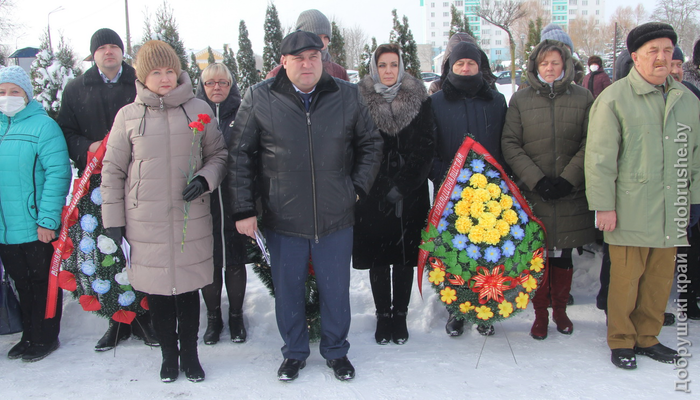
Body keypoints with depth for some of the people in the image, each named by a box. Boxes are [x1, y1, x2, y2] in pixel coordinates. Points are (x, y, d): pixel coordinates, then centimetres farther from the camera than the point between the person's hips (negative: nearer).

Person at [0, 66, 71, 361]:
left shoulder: (42, 126, -11)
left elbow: (58, 174, -18)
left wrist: (48, 220, -22)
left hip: (37, 229, -6)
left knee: (43, 284, 9)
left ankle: (46, 338, 23)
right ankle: (29, 336, 33)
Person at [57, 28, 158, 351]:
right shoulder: (76, 89, 14)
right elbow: (65, 132, 11)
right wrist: (87, 148, -8)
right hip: (97, 183, 2)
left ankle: (143, 317, 15)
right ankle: (118, 320, 17)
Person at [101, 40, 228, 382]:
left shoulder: (198, 109, 2)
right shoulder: (128, 115, 1)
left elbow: (218, 154, 11)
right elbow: (112, 170, 6)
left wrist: (205, 179, -10)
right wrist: (113, 220, 3)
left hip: (191, 218, 0)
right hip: (145, 222, 0)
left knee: (189, 288, 10)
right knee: (157, 291, 9)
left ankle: (190, 353, 29)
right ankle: (169, 354, 29)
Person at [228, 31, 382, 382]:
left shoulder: (348, 96, 0)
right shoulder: (259, 99, -4)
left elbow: (371, 145, 11)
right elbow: (240, 156, -1)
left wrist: (358, 187, 3)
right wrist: (243, 209, -3)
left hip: (336, 218, 1)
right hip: (282, 219, 0)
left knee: (336, 288, 13)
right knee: (287, 289, 14)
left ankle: (336, 350, 36)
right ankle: (294, 352, 36)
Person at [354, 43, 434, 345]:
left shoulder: (418, 99, 3)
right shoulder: (361, 100, 0)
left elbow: (426, 148, -1)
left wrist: (402, 186, -10)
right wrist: (384, 187, -9)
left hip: (410, 195, 1)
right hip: (373, 195, 0)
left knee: (405, 256, 6)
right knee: (378, 258, 6)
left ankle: (400, 315, 20)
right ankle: (383, 315, 21)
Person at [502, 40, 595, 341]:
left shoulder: (583, 98, 5)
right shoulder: (520, 99, 4)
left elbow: (590, 144, 0)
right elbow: (510, 145, -1)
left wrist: (567, 179, -11)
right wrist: (537, 180, -11)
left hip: (571, 194, 1)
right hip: (532, 192, 0)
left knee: (563, 255, 9)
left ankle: (560, 309, 28)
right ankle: (540, 313, 19)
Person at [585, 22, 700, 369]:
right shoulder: (614, 99, -5)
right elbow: (600, 158, -9)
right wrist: (603, 205, -12)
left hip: (671, 211, 5)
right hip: (629, 211, -5)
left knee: (660, 278, 10)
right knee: (626, 278, 1)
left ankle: (647, 337, 27)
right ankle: (621, 340, 18)